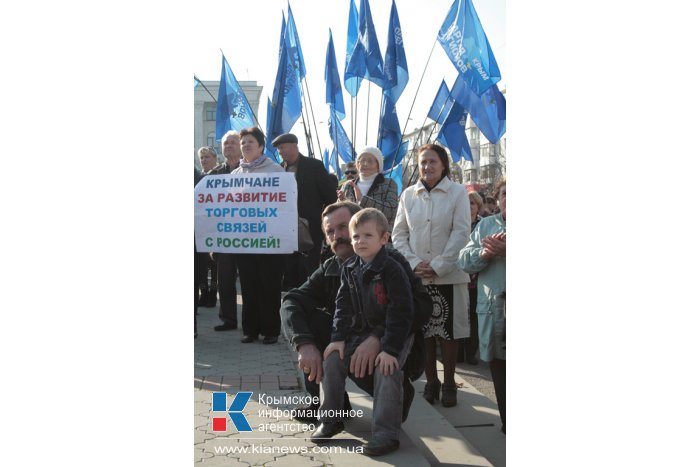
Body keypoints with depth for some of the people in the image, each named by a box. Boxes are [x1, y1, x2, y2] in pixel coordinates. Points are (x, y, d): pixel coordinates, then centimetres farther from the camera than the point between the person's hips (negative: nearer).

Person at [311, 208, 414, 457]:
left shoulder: (392, 269, -20)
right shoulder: (349, 269, 1)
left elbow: (400, 312, -22)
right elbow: (343, 306, 6)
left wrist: (390, 348, -25)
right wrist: (338, 338, -4)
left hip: (395, 334, -6)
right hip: (362, 333, 6)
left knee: (386, 372, -26)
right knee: (332, 361, -4)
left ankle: (386, 433, -13)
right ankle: (331, 420, 11)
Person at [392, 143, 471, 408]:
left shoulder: (457, 192, -1)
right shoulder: (408, 195, 7)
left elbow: (461, 233, -7)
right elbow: (399, 233, 6)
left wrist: (437, 266, -14)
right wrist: (414, 263, -8)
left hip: (448, 275, -2)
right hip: (415, 276, 2)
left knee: (448, 331, 4)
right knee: (423, 330, 7)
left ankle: (449, 383, 18)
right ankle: (431, 382, 20)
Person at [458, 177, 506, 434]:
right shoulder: (485, 225, 17)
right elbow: (464, 260, 9)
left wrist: (505, 251, -21)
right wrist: (484, 253, -10)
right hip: (493, 310, 3)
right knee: (498, 366, 9)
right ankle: (506, 422, 23)